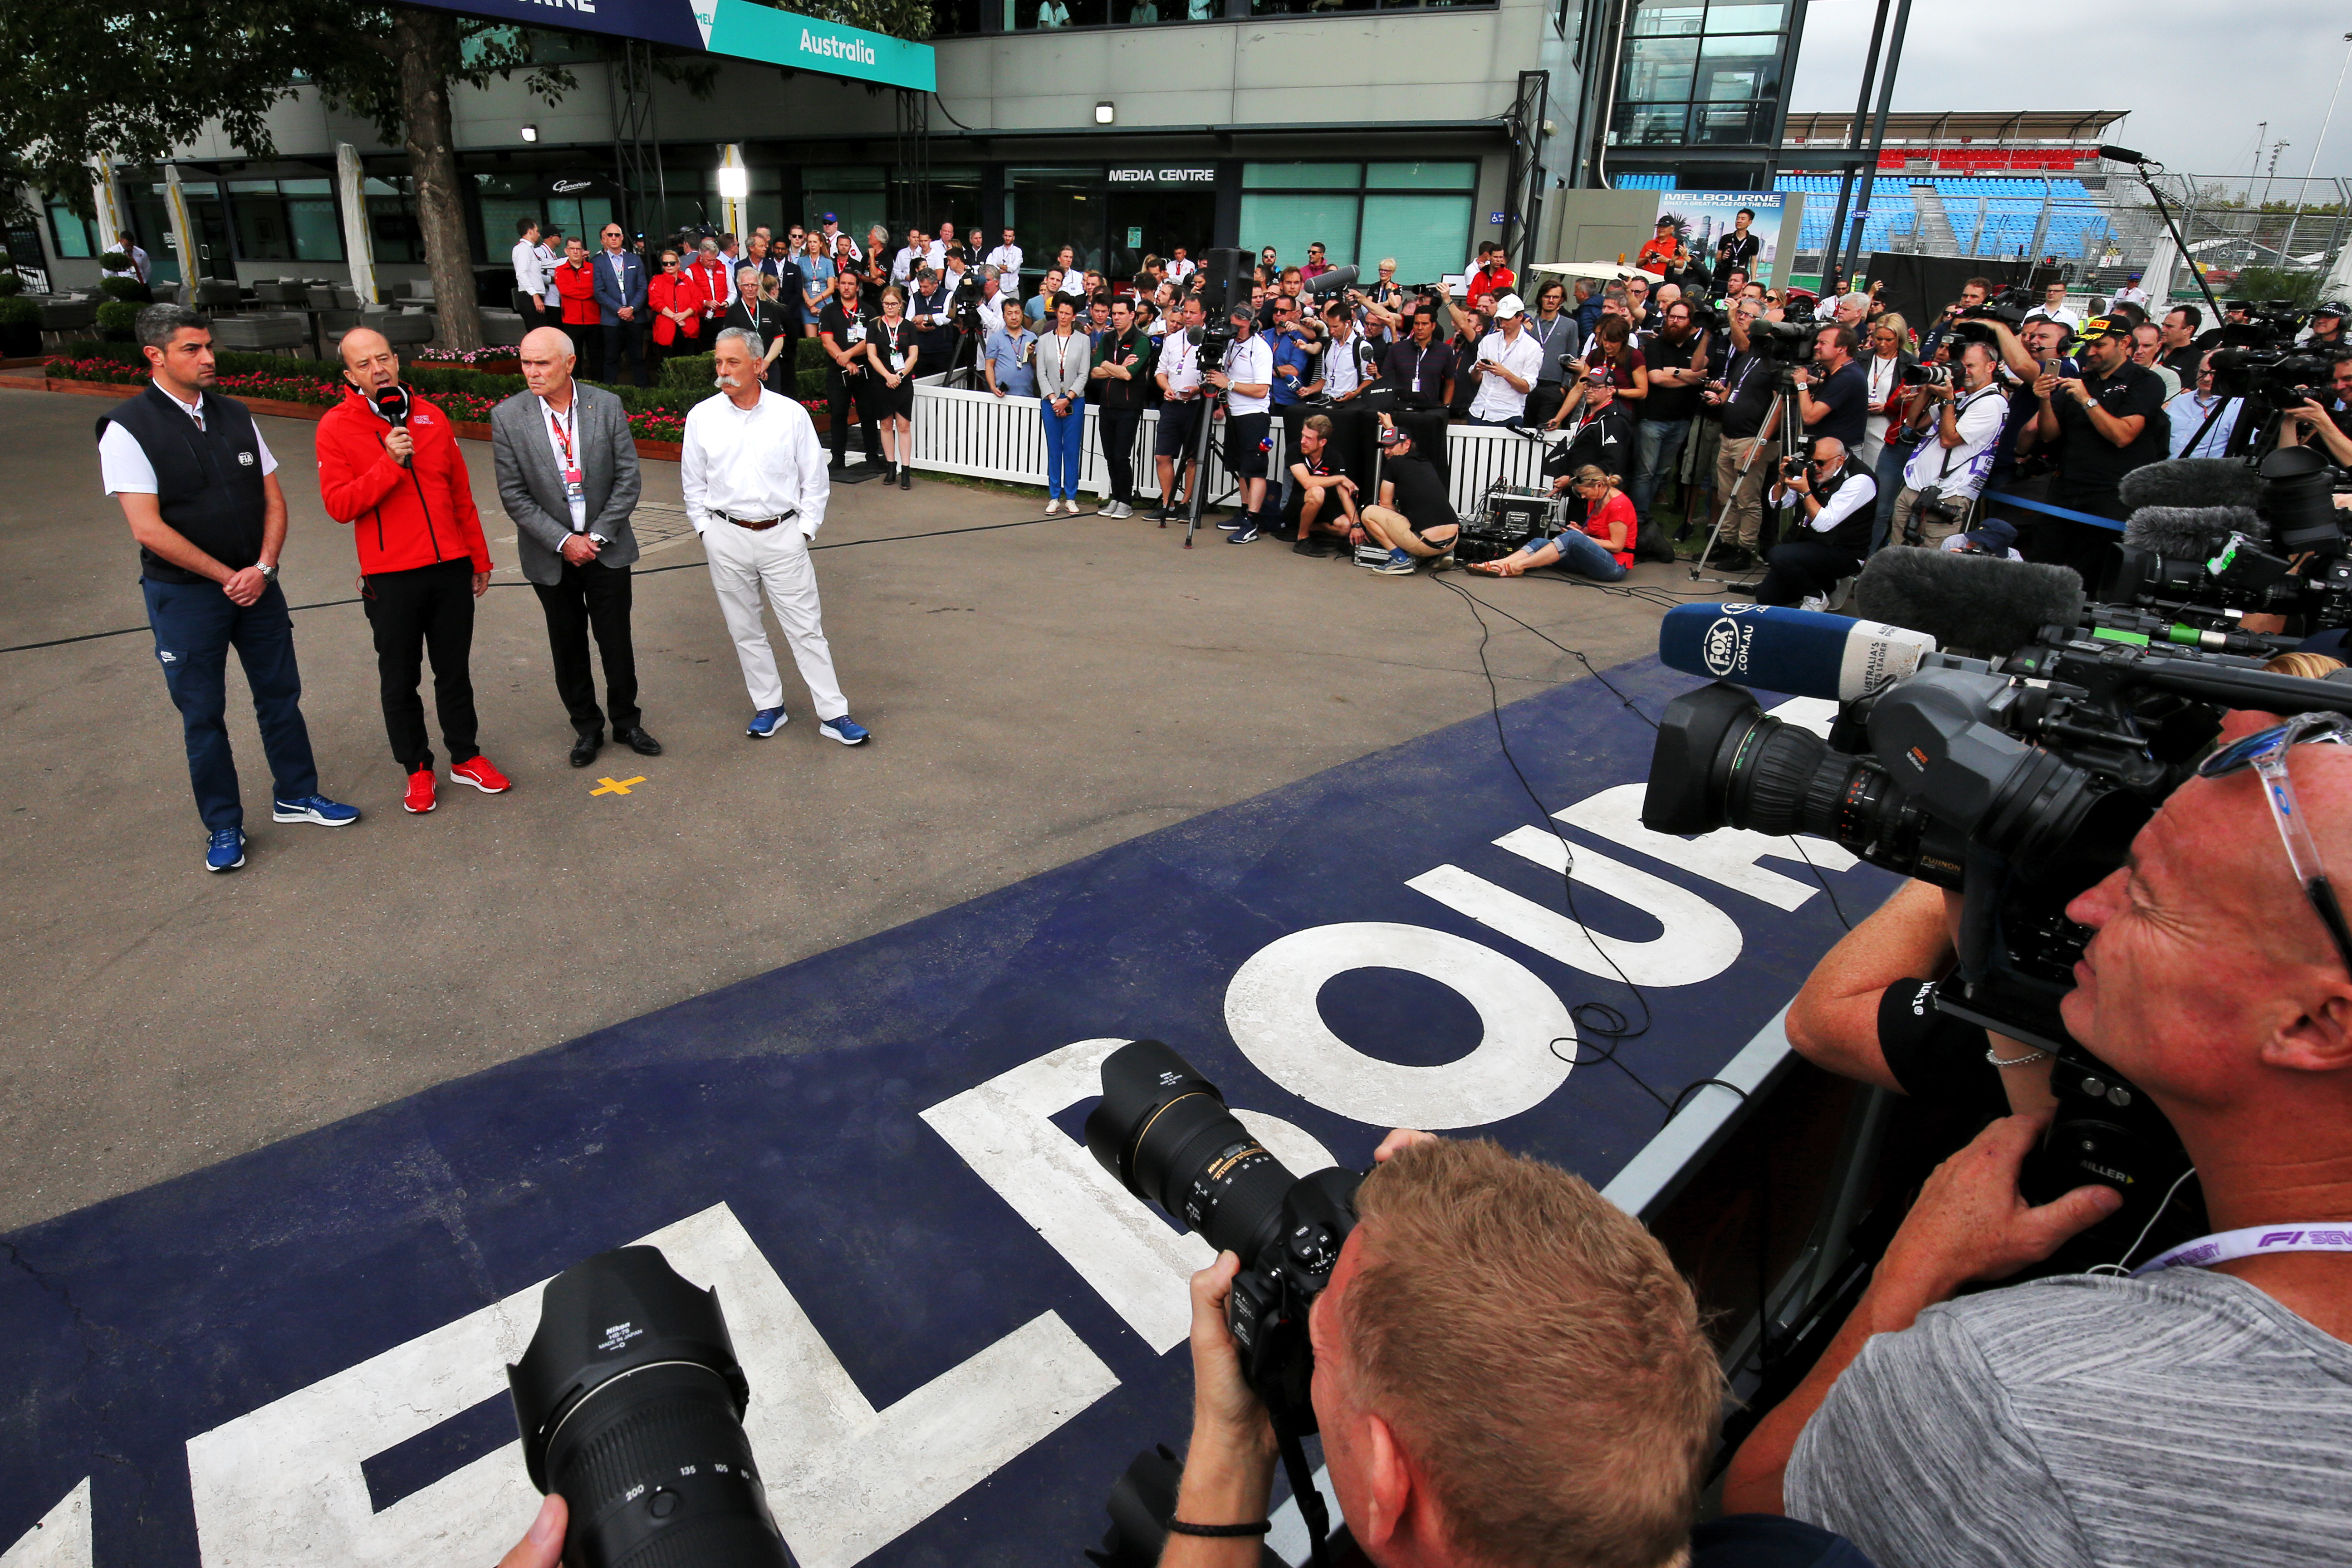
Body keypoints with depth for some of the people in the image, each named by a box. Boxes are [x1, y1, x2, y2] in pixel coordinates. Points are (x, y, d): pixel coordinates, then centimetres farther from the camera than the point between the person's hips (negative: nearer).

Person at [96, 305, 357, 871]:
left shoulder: (234, 415, 5)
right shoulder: (128, 428, -10)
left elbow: (273, 500, 5)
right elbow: (149, 529, -15)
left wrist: (263, 568, -10)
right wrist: (226, 577, -13)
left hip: (256, 584, 4)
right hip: (184, 595, -4)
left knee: (280, 695, 12)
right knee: (203, 714, 7)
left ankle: (295, 796, 29)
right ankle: (223, 826, 19)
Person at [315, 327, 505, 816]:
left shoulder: (430, 417, 7)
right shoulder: (337, 427, -4)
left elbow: (461, 495, 13)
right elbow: (339, 504, -11)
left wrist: (480, 558, 15)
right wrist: (391, 463, -21)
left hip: (452, 569, 3)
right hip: (391, 578, -3)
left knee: (455, 670, 13)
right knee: (400, 680, 7)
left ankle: (465, 757, 27)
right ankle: (417, 769, 21)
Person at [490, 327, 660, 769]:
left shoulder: (606, 405, -7)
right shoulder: (507, 417, -8)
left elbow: (628, 478, -5)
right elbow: (514, 495, -7)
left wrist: (598, 536, -11)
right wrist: (562, 541, -15)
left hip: (607, 547, 0)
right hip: (551, 555, 0)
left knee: (616, 640, 8)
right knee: (568, 646, 11)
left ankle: (626, 721, 27)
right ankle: (586, 727, 28)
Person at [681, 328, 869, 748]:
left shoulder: (791, 414, -2)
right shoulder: (702, 417, 2)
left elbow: (815, 480, 4)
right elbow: (693, 484, 11)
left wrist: (805, 529, 0)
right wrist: (706, 529, 6)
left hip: (783, 536, -2)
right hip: (727, 539, 2)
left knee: (806, 627, 0)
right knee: (745, 629, 10)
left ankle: (833, 714, 5)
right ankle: (768, 706, 25)